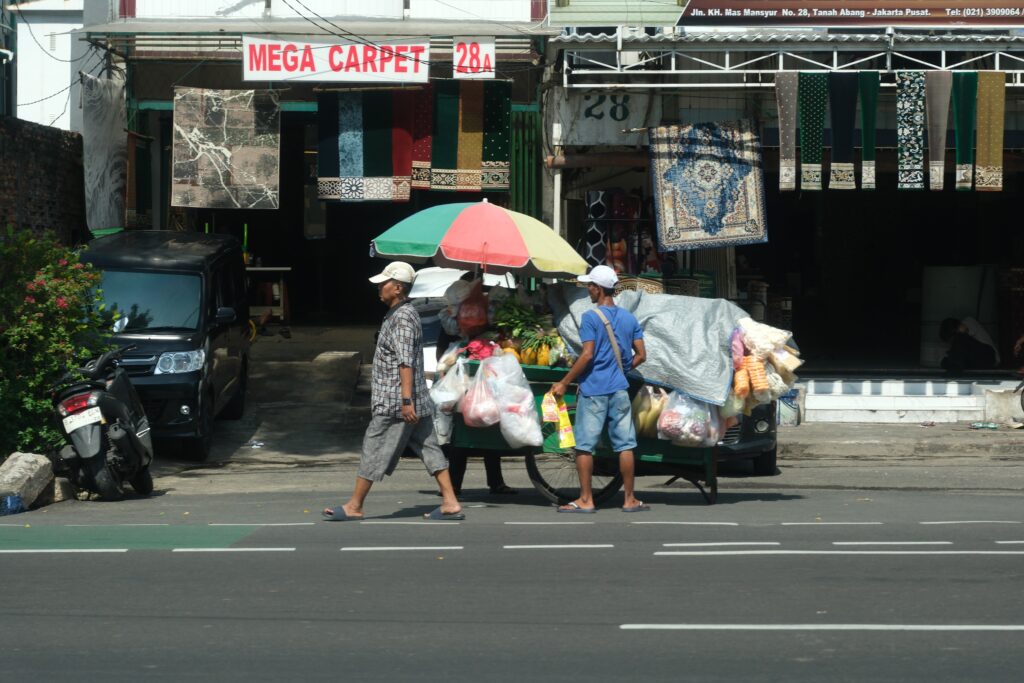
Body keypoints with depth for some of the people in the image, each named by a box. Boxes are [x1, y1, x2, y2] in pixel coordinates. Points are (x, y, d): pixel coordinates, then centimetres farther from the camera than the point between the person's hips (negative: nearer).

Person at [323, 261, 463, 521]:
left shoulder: (402, 318, -15)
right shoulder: (397, 314, 17)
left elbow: (406, 363, -21)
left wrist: (406, 400, -25)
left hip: (394, 403, -10)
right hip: (417, 402, 10)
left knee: (374, 449, -2)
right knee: (429, 449, 6)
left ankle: (354, 507, 5)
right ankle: (450, 503, 3)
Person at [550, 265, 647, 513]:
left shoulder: (590, 318, -9)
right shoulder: (629, 318, 9)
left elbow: (588, 355, -15)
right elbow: (641, 355, 9)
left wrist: (564, 383, -9)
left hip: (593, 389, -5)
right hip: (619, 389, 5)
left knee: (584, 445, 1)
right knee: (625, 445, 7)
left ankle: (585, 499, 1)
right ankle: (630, 499, 9)